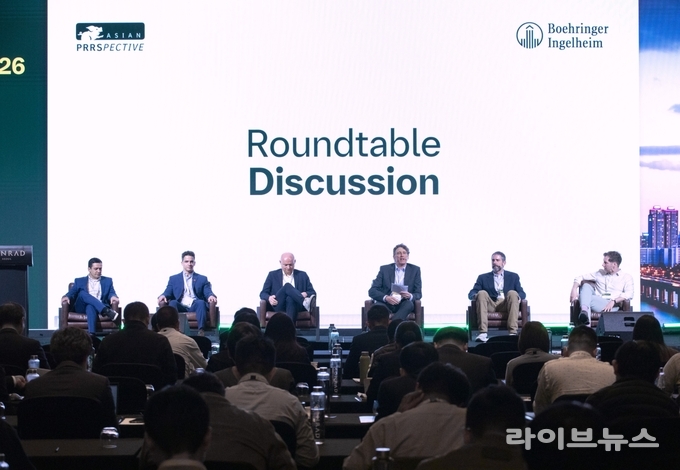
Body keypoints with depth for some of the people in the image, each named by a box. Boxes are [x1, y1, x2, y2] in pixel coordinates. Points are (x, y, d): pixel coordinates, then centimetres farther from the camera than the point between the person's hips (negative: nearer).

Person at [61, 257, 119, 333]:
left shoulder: (108, 281, 22)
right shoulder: (79, 281, 22)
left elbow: (112, 293, 7)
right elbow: (71, 293, 9)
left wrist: (113, 297, -19)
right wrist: (67, 297, -16)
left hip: (100, 307, -1)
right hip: (82, 308, 1)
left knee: (90, 307, -37)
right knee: (83, 293, -31)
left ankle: (91, 334, -61)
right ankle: (107, 312, -46)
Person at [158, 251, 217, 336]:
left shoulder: (202, 279, 23)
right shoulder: (174, 279, 24)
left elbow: (208, 292, 8)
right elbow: (168, 292, 11)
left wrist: (211, 296, -19)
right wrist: (163, 296, -15)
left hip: (195, 306, 0)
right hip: (180, 306, 0)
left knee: (201, 302, -35)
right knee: (173, 302, -33)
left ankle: (201, 331, -52)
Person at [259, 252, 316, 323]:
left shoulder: (302, 275, 20)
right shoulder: (273, 275, 18)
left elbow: (312, 292, 15)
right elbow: (263, 293, 13)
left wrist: (306, 294, -11)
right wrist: (269, 298, -11)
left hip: (295, 305, 0)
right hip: (278, 306, 0)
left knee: (290, 298, -38)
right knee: (287, 286, -29)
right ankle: (305, 302, -54)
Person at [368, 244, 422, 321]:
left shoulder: (415, 270, 9)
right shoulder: (384, 269, 8)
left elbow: (418, 294, 6)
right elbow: (372, 291, 0)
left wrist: (410, 296, -20)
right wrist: (386, 297, -21)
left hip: (404, 304, 0)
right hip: (387, 303, 0)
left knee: (409, 304, -35)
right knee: (378, 306, -34)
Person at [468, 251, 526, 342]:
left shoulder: (513, 277, 22)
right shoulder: (483, 277, 21)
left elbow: (522, 293, 11)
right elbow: (471, 293, 11)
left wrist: (519, 297, -14)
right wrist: (475, 296, -14)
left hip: (506, 305, 0)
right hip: (490, 306, 0)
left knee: (513, 293, -30)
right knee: (482, 293, -29)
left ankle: (513, 333, -39)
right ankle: (483, 333, -42)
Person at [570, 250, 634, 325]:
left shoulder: (627, 277, 10)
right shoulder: (600, 273, 23)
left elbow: (629, 294, -6)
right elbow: (580, 278, 19)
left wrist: (613, 301, -20)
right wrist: (574, 290, -2)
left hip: (611, 306, -5)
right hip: (595, 303, 5)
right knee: (586, 284, -23)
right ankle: (584, 310, -42)